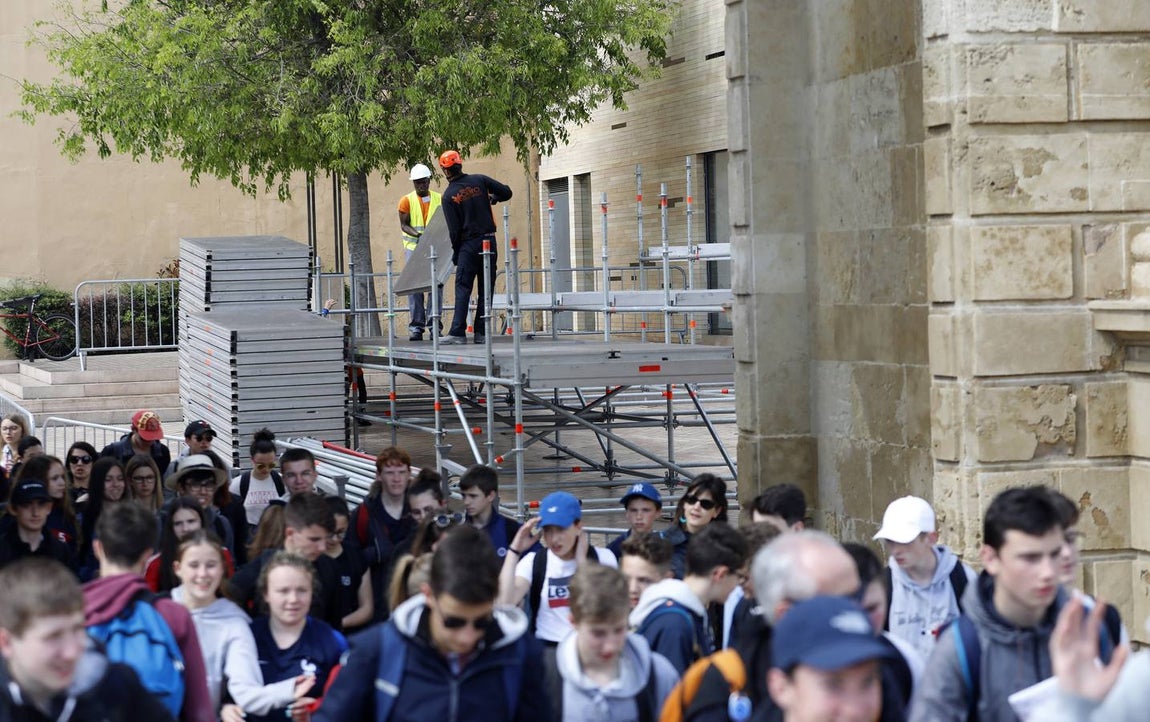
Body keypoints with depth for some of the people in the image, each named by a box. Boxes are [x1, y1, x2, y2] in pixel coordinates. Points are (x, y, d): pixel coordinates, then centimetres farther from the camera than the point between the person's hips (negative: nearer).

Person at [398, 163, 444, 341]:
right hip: (413, 248, -1)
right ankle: (416, 327, -1)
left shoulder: (439, 199, 8)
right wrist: (416, 234, -19)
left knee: (436, 285, -2)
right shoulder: (407, 200, 5)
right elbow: (404, 224, 0)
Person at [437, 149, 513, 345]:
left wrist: (455, 252, 7)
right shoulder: (479, 180, 1)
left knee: (463, 288, -2)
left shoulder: (449, 195, -6)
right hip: (489, 241, 3)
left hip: (468, 244, -3)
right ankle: (481, 332, 7)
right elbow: (506, 192, 2)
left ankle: (458, 332, -10)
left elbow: (454, 229, -6)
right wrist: (493, 198, 24)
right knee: (486, 289, 7)